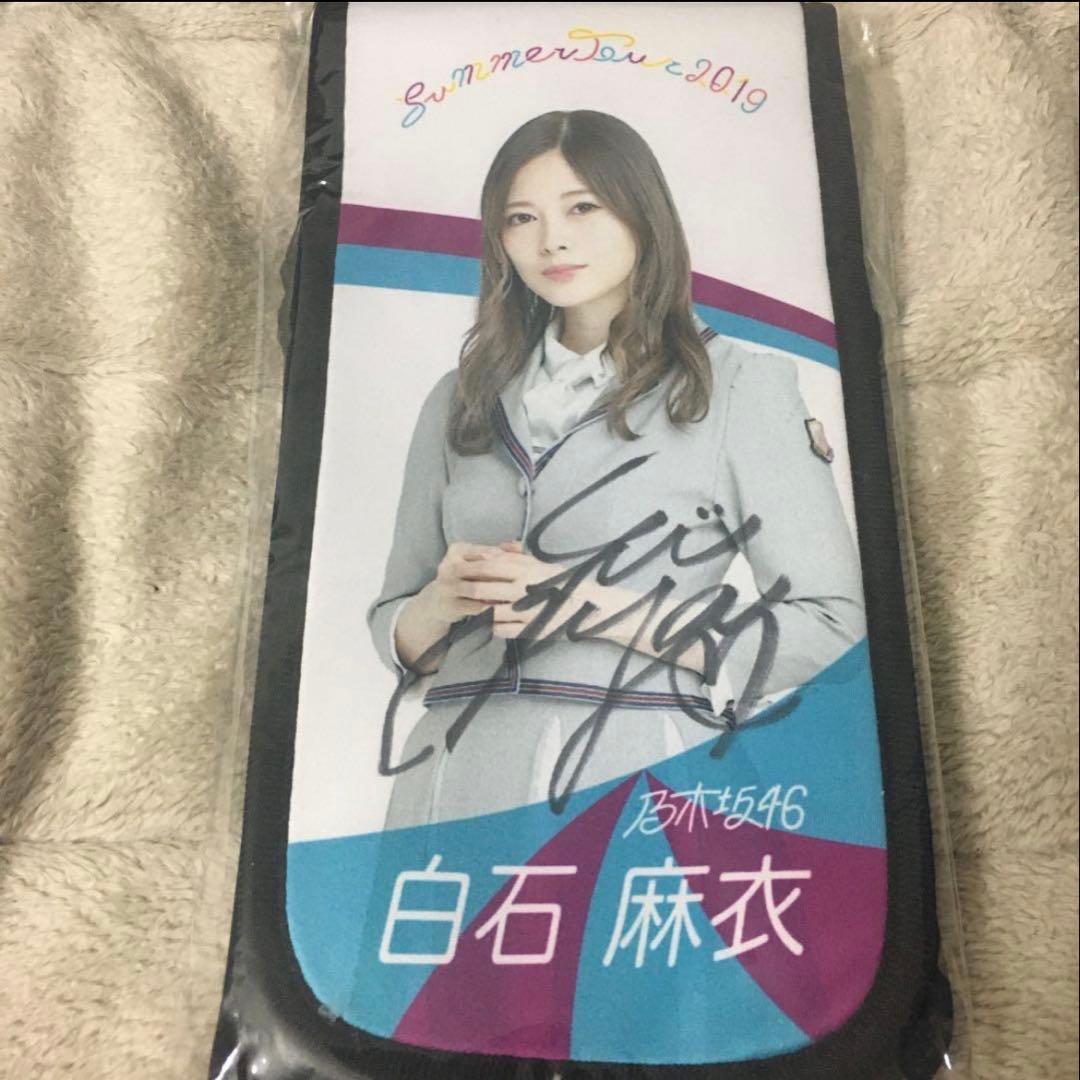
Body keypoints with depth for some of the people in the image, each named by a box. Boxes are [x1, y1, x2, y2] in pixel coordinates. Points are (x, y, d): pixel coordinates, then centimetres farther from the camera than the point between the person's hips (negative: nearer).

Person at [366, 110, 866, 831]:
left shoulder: (742, 384, -1)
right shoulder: (460, 402, 10)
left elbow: (832, 631, -6)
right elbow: (393, 630, 14)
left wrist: (596, 607, -13)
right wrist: (443, 602, -9)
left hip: (643, 774, -2)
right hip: (458, 784, 3)